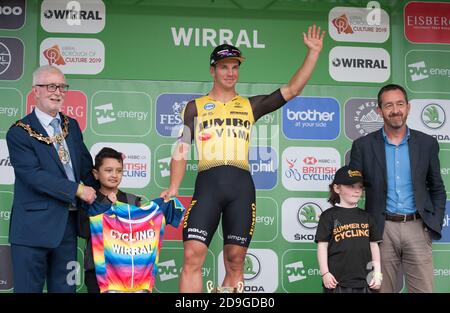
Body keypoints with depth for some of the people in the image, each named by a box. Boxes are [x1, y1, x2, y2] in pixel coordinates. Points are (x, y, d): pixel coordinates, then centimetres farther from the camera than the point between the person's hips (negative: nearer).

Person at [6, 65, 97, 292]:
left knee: (64, 287, 13)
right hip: (34, 227, -6)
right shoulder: (19, 133, -8)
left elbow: (86, 164, 15)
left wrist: (96, 193, 1)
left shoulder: (71, 125, 12)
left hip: (68, 224, 6)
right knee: (28, 287, 4)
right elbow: (33, 175, -18)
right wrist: (77, 189, -17)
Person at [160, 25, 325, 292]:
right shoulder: (196, 106, 14)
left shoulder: (250, 105, 17)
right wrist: (173, 188, -4)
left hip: (242, 185, 2)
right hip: (208, 182, -2)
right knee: (192, 258, -11)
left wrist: (313, 52, 5)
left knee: (235, 264, 5)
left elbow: (292, 89, 13)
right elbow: (182, 149, 8)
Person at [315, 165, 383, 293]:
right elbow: (322, 246, -4)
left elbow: (374, 245, 14)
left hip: (364, 281, 4)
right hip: (338, 281, -4)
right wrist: (325, 273, -10)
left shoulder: (366, 217, 11)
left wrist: (377, 272, 7)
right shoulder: (329, 216, -2)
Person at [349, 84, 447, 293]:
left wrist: (435, 225, 3)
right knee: (383, 289, 6)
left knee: (424, 289, 2)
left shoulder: (427, 143, 6)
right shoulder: (363, 146, 1)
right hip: (382, 229, -1)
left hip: (417, 228, 1)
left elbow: (437, 189, 13)